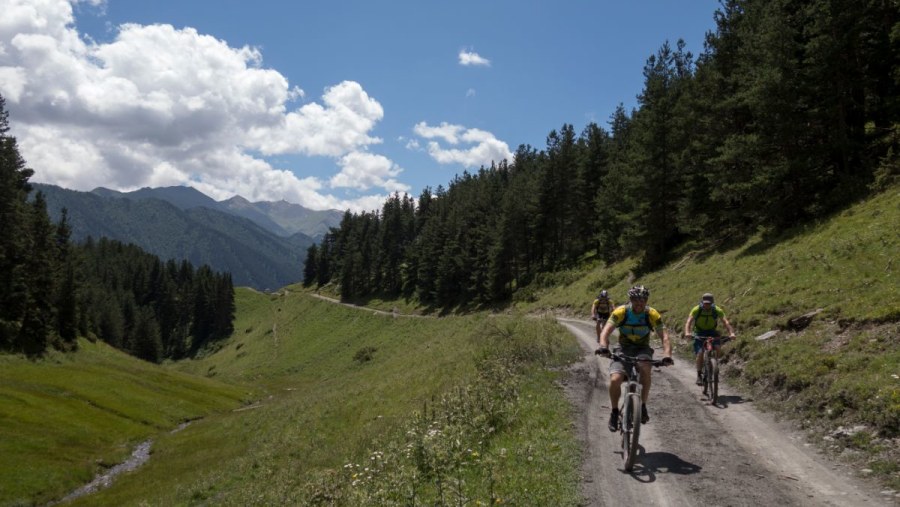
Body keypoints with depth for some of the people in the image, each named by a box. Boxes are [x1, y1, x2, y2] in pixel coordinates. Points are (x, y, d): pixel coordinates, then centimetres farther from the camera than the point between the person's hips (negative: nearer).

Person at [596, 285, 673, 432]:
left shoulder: (653, 315, -14)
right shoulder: (621, 312, -17)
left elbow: (664, 337, -20)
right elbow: (605, 331, -25)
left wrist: (667, 355, -38)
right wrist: (603, 347, -46)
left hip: (642, 349, 0)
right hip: (623, 349, 0)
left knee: (645, 368, -35)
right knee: (615, 380, -24)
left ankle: (643, 406, -16)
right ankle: (615, 412, 2)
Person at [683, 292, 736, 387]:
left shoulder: (717, 310, -17)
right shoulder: (696, 310, -20)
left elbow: (726, 322, -27)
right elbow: (689, 321, -29)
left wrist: (731, 333, -45)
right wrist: (687, 332, -49)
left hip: (712, 332, 1)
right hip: (699, 333, -1)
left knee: (717, 347, -26)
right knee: (700, 353, -19)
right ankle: (699, 375, -6)